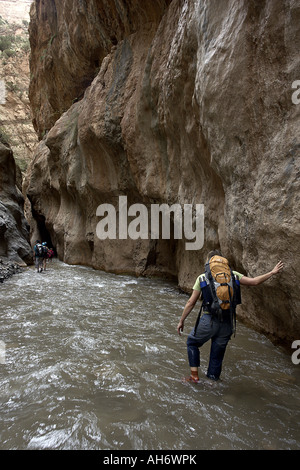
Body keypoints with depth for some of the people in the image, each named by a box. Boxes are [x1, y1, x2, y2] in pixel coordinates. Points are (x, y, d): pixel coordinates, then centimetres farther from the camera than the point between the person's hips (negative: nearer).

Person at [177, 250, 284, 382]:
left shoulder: (202, 277, 1)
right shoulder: (232, 275, 5)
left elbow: (191, 302, 3)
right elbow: (254, 281, 4)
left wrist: (181, 321, 12)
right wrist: (272, 272, 18)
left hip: (208, 321, -2)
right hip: (227, 323, 3)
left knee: (192, 343, 24)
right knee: (217, 355, 19)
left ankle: (194, 375, 19)